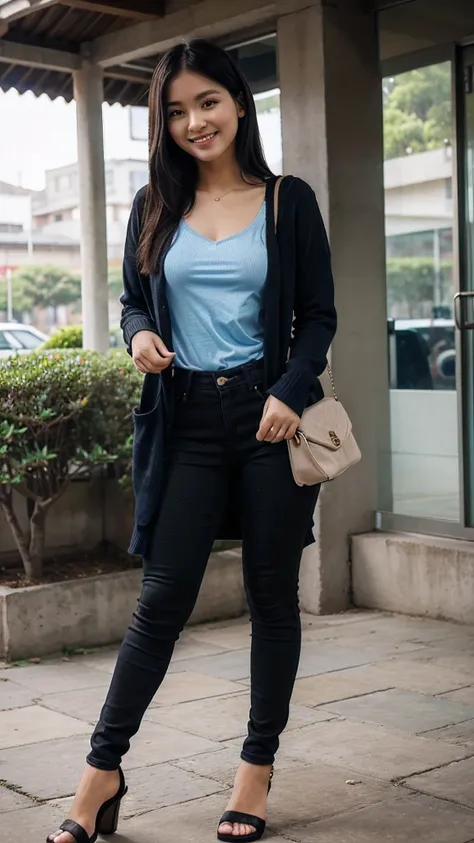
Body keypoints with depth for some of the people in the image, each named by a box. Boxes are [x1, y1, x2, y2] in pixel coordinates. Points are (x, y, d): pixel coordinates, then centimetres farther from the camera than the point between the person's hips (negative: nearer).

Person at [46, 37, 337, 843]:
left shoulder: (288, 201, 2)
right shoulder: (155, 208, 8)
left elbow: (318, 316, 2)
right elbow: (134, 300, 15)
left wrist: (290, 394, -13)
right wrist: (139, 336, -7)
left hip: (269, 415, -1)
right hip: (188, 421, 1)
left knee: (272, 595, 6)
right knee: (162, 599, 1)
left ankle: (257, 769, 20)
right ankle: (102, 771, 11)